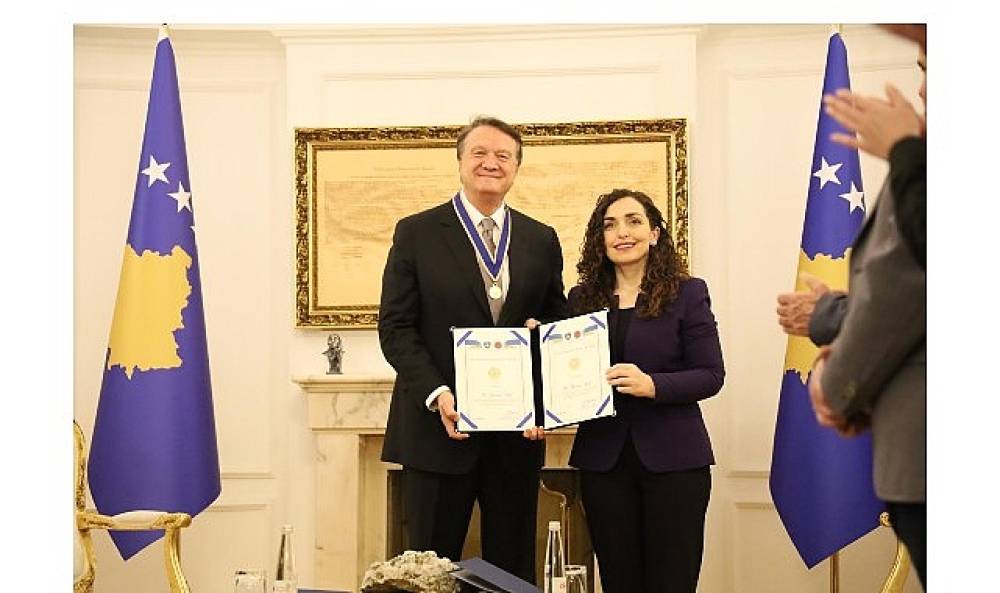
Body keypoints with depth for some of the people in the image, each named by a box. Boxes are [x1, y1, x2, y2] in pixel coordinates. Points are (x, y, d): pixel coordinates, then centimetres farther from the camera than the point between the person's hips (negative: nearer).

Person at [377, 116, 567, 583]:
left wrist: (545, 401, -6)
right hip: (439, 425, -3)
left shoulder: (542, 240, 10)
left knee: (514, 570, 9)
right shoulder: (416, 233, 1)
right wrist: (437, 396, -17)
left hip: (518, 432, 3)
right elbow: (395, 328, -4)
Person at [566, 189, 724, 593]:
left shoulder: (687, 294, -1)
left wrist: (652, 384, -21)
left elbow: (711, 375, -6)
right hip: (603, 457, 3)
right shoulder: (583, 298, 8)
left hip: (673, 458, -3)